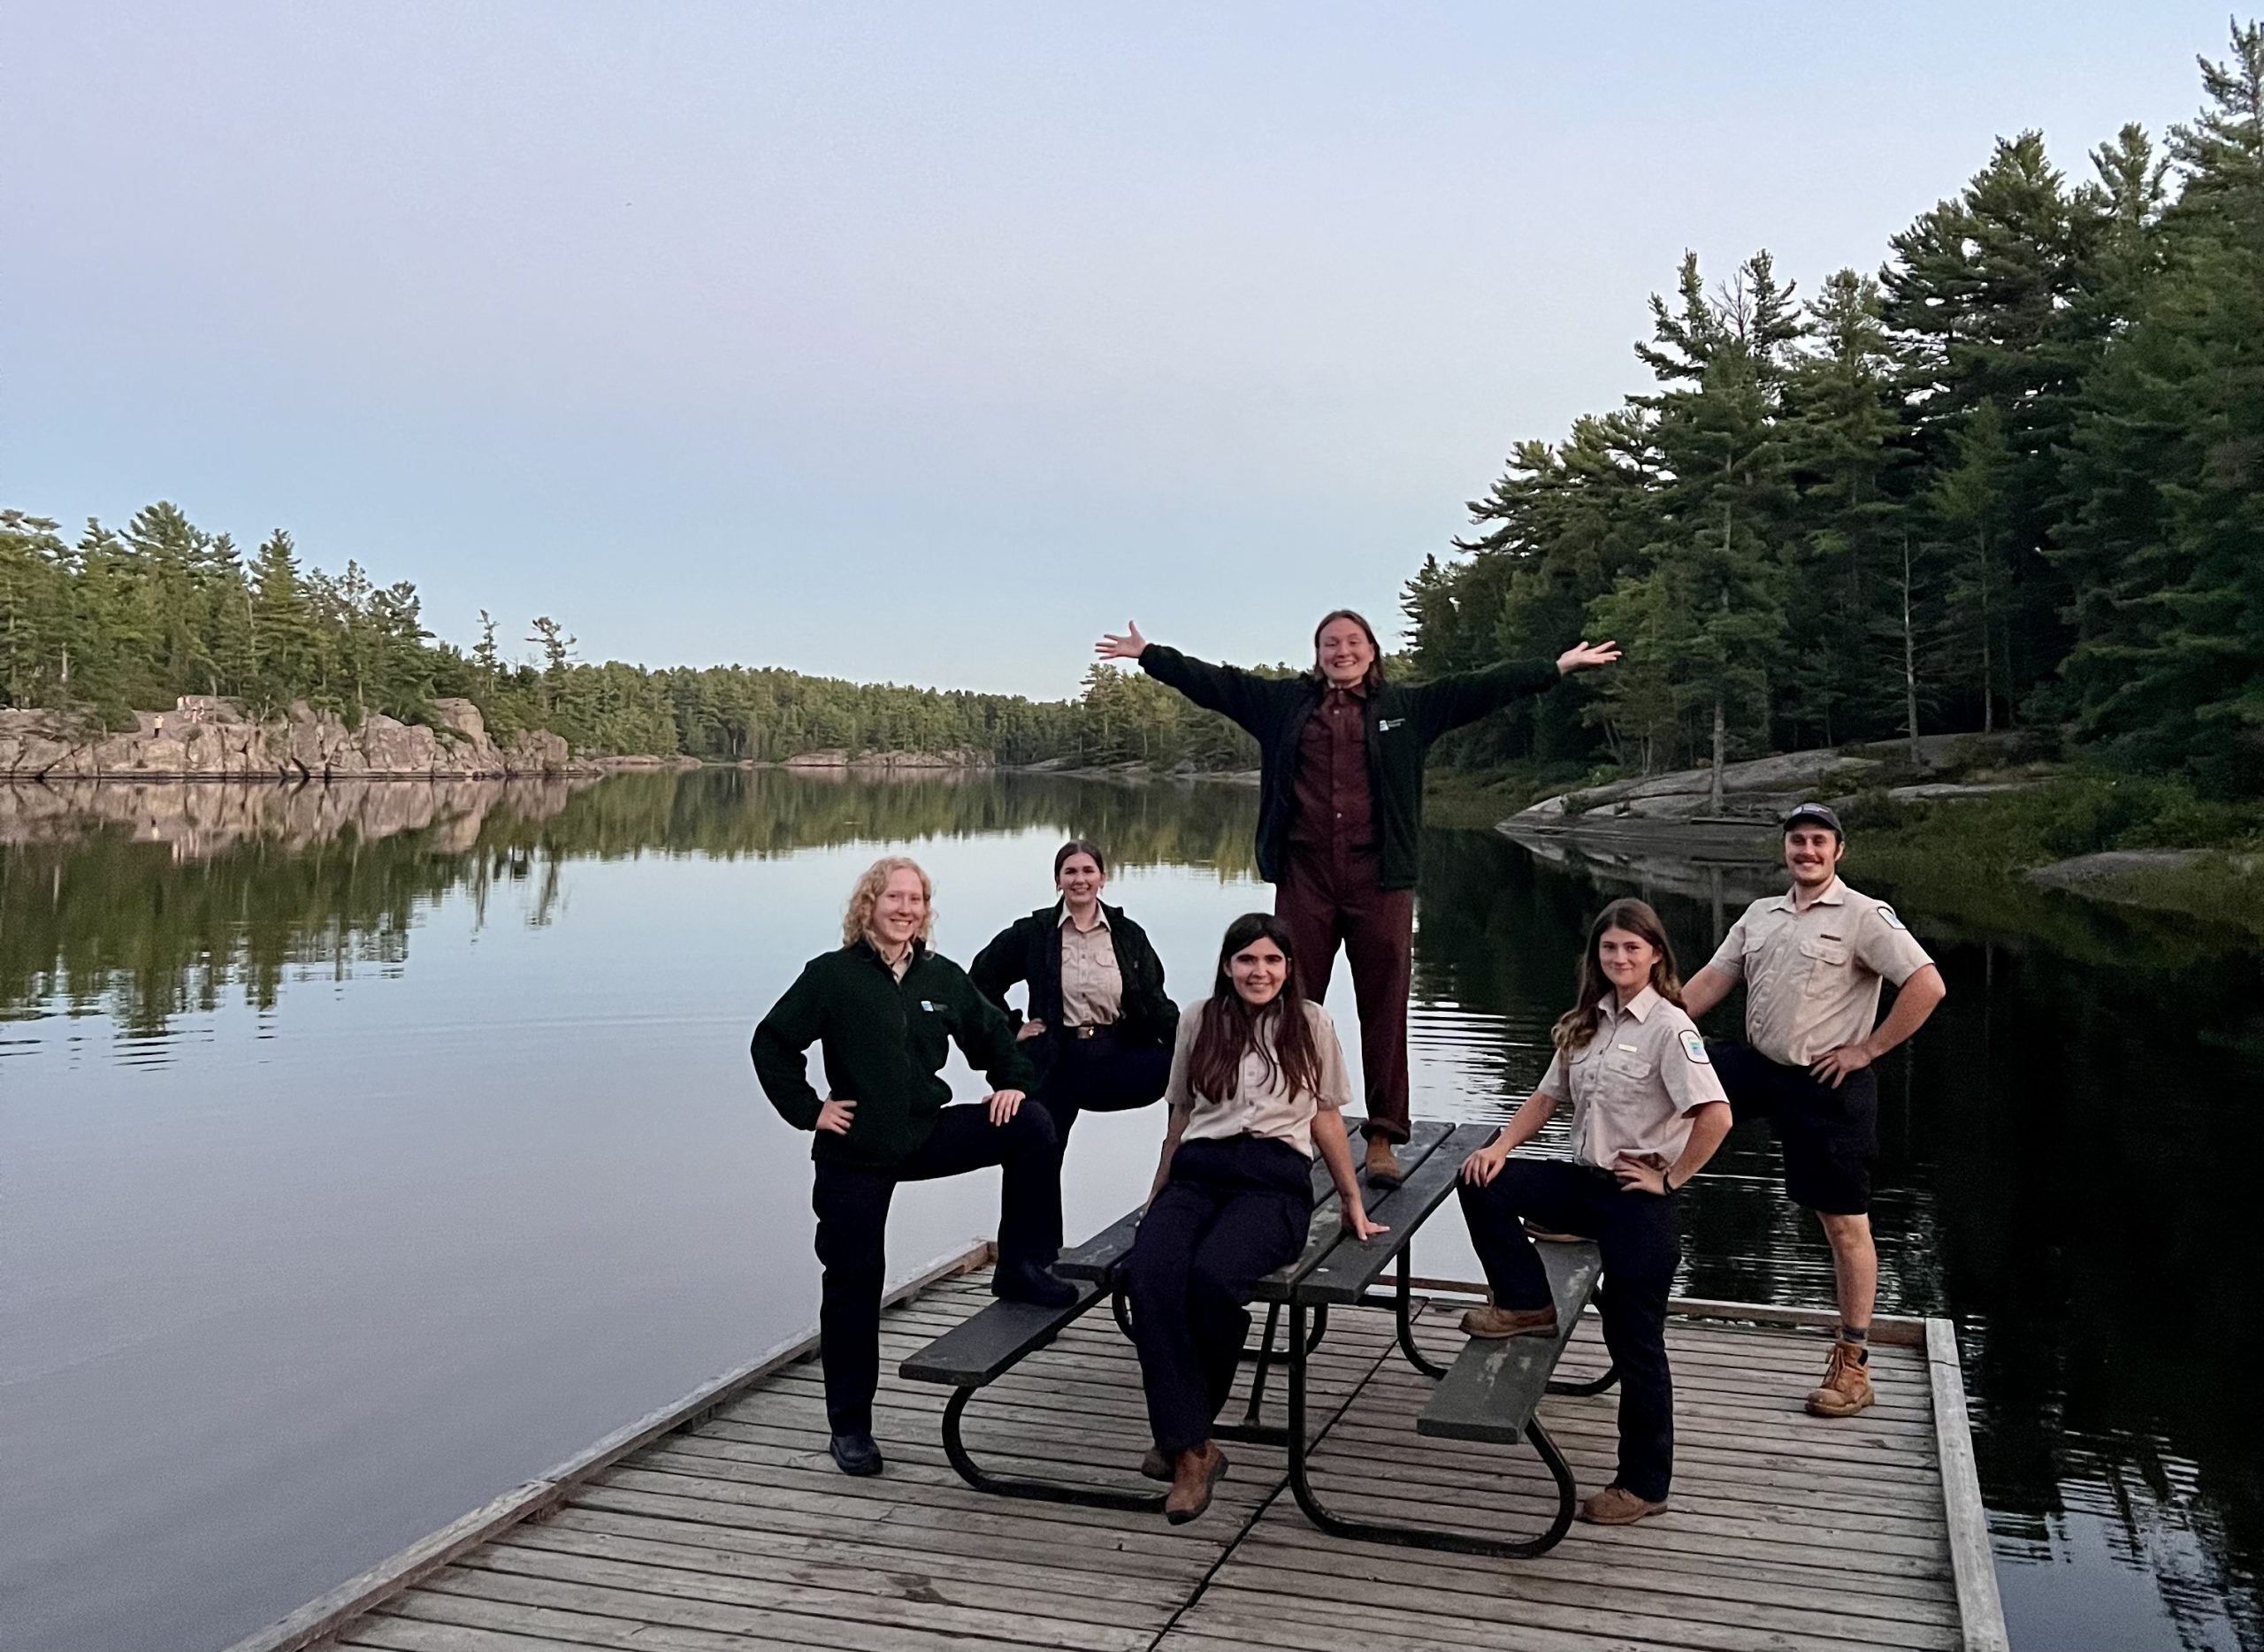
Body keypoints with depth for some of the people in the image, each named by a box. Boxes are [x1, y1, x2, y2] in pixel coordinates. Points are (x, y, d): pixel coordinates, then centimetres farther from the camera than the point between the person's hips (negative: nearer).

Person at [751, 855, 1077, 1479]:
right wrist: (808, 1110, -9)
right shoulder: (833, 976, -6)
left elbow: (992, 1033, 19)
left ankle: (1019, 1268, -5)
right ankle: (849, 1425, 17)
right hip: (856, 1151, -3)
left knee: (1033, 1129, -15)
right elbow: (772, 1042, -3)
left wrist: (1013, 1083, 2)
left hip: (928, 1133, 3)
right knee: (854, 1281, 2)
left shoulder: (942, 977, 5)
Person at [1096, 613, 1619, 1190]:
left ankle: (1382, 1138, 8)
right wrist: (1149, 655, 14)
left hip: (1378, 878, -1)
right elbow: (1214, 681, 15)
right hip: (1304, 876, 1)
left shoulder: (1406, 707, 11)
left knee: (1385, 1008, 1)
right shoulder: (1283, 701, 14)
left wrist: (1559, 667, 7)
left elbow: (1482, 687, 9)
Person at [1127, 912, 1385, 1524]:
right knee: (1148, 1274, -32)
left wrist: (1353, 1202, 20)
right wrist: (1157, 1197, 26)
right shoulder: (1199, 1021, 16)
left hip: (1274, 1178, -2)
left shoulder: (1310, 1023, 13)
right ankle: (1192, 1448, -26)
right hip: (1197, 1171, 2)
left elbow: (1326, 1116, 19)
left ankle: (1181, 1437, -12)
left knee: (1213, 1277, -34)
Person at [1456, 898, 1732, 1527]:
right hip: (1584, 1180, 7)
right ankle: (1526, 1305, 4)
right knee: (1481, 1184, -14)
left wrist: (1670, 1178, -15)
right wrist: (1500, 1147, -2)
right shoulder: (1586, 1022, 9)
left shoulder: (1668, 1027, -15)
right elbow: (1549, 1095, 13)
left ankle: (1644, 1484, 17)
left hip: (1638, 1197, -7)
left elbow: (1716, 1116, -24)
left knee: (1635, 1341, 1)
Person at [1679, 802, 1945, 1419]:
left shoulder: (1865, 917, -9)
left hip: (1827, 1084, -6)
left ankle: (1853, 1366, 12)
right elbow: (1710, 981, 11)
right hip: (1756, 1067, 6)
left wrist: (1866, 1049, -14)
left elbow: (1928, 986, -17)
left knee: (1845, 1223, 2)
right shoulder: (1760, 915, 12)